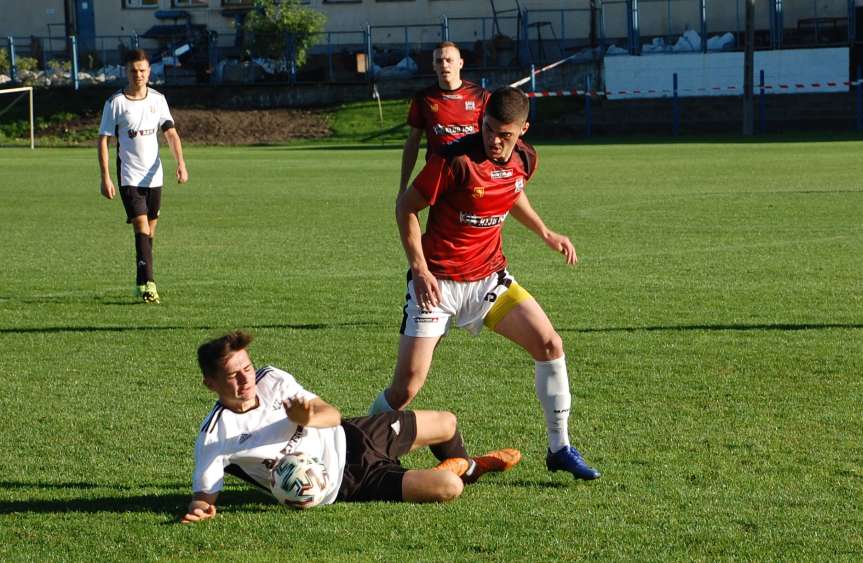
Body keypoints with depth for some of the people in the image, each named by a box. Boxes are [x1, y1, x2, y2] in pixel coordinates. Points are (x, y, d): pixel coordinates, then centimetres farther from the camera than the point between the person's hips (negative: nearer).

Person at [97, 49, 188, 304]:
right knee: (141, 227, -16)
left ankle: (142, 284, 23)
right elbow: (103, 139, -5)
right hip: (129, 176, -4)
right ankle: (147, 284, -20)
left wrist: (181, 163, -13)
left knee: (150, 231, 10)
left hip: (154, 175, 4)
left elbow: (170, 132, 2)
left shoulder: (158, 99, 5)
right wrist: (105, 177, -12)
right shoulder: (115, 102, -6)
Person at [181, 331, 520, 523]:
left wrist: (309, 418, -35)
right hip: (344, 485, -6)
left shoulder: (271, 380, -10)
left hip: (345, 438, 6)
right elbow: (205, 491, -23)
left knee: (447, 423, 19)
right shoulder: (215, 436, -25)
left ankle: (466, 464, 55)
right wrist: (200, 508, -49)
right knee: (449, 489, -19)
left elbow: (332, 415, -10)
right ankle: (451, 470, 20)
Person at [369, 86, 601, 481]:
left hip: (489, 277, 6)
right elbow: (406, 206, -11)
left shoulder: (525, 159, -1)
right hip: (437, 282, -5)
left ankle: (560, 449, 8)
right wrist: (419, 268, -17)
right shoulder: (456, 160, -21)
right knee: (407, 386, -11)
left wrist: (545, 233, 17)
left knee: (549, 345, -5)